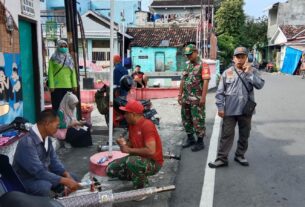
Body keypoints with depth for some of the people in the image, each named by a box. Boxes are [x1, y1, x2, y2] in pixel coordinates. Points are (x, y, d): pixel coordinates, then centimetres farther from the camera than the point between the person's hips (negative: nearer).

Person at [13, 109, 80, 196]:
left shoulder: (47, 138, -2)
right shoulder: (27, 143, -30)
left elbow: (54, 161, 4)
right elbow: (39, 171, -33)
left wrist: (66, 174, -13)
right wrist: (64, 181, -32)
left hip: (42, 174, 8)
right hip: (26, 181, -8)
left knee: (72, 177, 0)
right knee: (44, 186, -36)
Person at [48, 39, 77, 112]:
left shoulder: (69, 58, 14)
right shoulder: (53, 59, 2)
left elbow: (73, 72, 12)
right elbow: (50, 73, -3)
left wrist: (74, 84, 4)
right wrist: (51, 86, -11)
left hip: (68, 86, 4)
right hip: (57, 86, -4)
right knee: (57, 106, -1)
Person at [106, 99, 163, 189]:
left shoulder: (147, 125, -24)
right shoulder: (131, 125, 2)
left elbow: (151, 151, -32)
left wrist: (129, 150, -22)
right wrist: (124, 144, -10)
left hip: (153, 162, -8)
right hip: (138, 158, 8)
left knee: (131, 161, -38)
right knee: (111, 169, 3)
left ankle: (141, 189, -11)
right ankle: (140, 177, 14)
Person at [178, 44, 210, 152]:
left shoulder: (203, 65, -8)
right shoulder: (187, 65, 15)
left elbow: (206, 82, -15)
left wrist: (203, 97, -21)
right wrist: (180, 95, 13)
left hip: (197, 99, -7)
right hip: (186, 98, 8)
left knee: (198, 120, -1)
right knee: (186, 119, 14)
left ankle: (200, 142, 11)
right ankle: (190, 139, 28)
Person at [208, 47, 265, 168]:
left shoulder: (252, 71, 3)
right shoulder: (227, 73, 0)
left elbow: (260, 85, -13)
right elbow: (220, 92, 0)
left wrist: (248, 73, -16)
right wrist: (220, 108, -5)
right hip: (230, 110, -1)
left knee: (244, 135, 14)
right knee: (226, 135, 3)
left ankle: (240, 155, 32)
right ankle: (222, 158, 11)